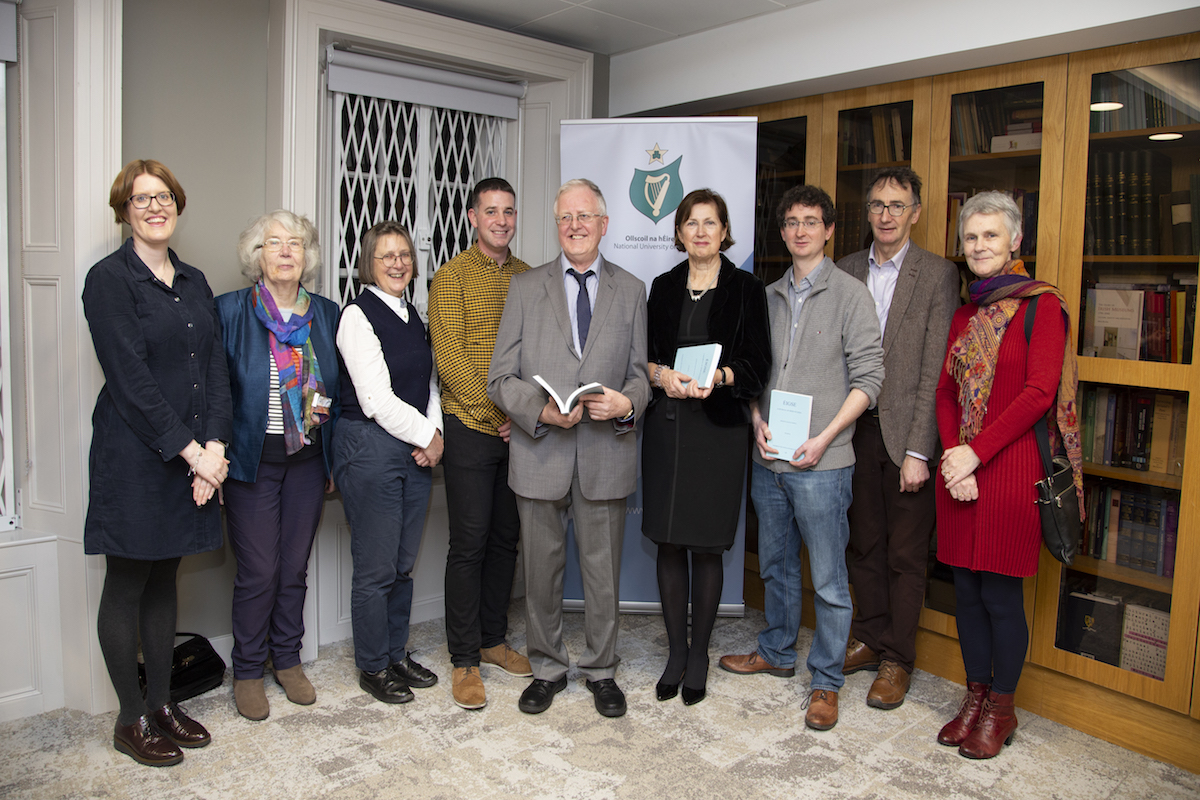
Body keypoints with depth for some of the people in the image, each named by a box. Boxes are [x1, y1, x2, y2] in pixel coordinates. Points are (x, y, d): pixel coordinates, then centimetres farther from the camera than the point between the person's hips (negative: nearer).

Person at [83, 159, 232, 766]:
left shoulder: (194, 283, 12)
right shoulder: (109, 278, -7)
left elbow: (217, 369, 7)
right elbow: (131, 379, -14)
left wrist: (213, 445, -6)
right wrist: (189, 450, -16)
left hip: (195, 457, 6)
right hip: (135, 457, -6)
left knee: (164, 580, 15)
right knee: (127, 585, 6)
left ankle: (161, 702, 27)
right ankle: (131, 720, 18)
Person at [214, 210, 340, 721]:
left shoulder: (326, 314, 7)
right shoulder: (230, 310, -4)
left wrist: (333, 459, 9)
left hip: (308, 459, 3)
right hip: (252, 461, -3)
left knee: (295, 567, 12)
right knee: (258, 571, 1)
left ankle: (287, 659, 29)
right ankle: (247, 672, 20)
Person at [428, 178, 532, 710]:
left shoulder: (528, 277, 12)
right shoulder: (452, 277, -3)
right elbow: (449, 358, -11)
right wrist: (498, 412, -14)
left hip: (518, 429, 5)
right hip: (470, 428, -5)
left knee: (506, 538, 12)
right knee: (470, 543, -1)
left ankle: (494, 640, 28)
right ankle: (464, 660, 12)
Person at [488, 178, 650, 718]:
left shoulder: (632, 291, 9)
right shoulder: (525, 288, 6)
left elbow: (640, 372, 8)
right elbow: (500, 378, 1)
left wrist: (628, 403, -14)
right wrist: (541, 410, -17)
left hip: (606, 454, 0)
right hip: (540, 452, 0)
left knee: (603, 571, 10)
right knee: (541, 569, 11)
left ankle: (601, 670, 29)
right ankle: (547, 668, 30)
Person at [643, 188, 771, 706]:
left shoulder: (746, 289, 3)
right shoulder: (663, 287, 12)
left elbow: (757, 363, -1)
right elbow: (641, 353, 11)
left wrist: (718, 376, -20)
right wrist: (661, 374, -10)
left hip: (719, 427, -3)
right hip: (665, 425, 3)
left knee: (707, 547, 2)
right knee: (669, 543, 6)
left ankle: (699, 654, 19)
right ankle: (675, 653, 20)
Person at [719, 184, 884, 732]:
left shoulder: (850, 294, -4)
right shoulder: (768, 297, 11)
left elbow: (868, 377, -8)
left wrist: (824, 438, -15)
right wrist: (758, 421, -3)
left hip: (821, 462, -5)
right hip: (768, 460, 5)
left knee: (828, 579, 3)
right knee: (776, 564, 19)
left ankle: (825, 682, 18)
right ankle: (776, 652, 37)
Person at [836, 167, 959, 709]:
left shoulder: (938, 275, -5)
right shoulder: (846, 270, 8)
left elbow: (935, 371, -10)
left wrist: (917, 450, -14)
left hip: (906, 433, -4)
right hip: (856, 428, 4)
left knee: (905, 553, 6)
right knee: (864, 543, 14)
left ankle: (898, 659, 21)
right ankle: (870, 638, 31)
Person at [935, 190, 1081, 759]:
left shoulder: (1042, 305, -5)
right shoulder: (965, 313, 14)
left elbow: (1039, 392, -13)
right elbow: (946, 391, 10)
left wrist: (975, 452, -15)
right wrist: (952, 455, -6)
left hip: (1010, 465, -6)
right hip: (960, 467, 6)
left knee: (1001, 595, 2)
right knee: (966, 589, 11)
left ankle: (1000, 709, 19)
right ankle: (974, 697, 26)